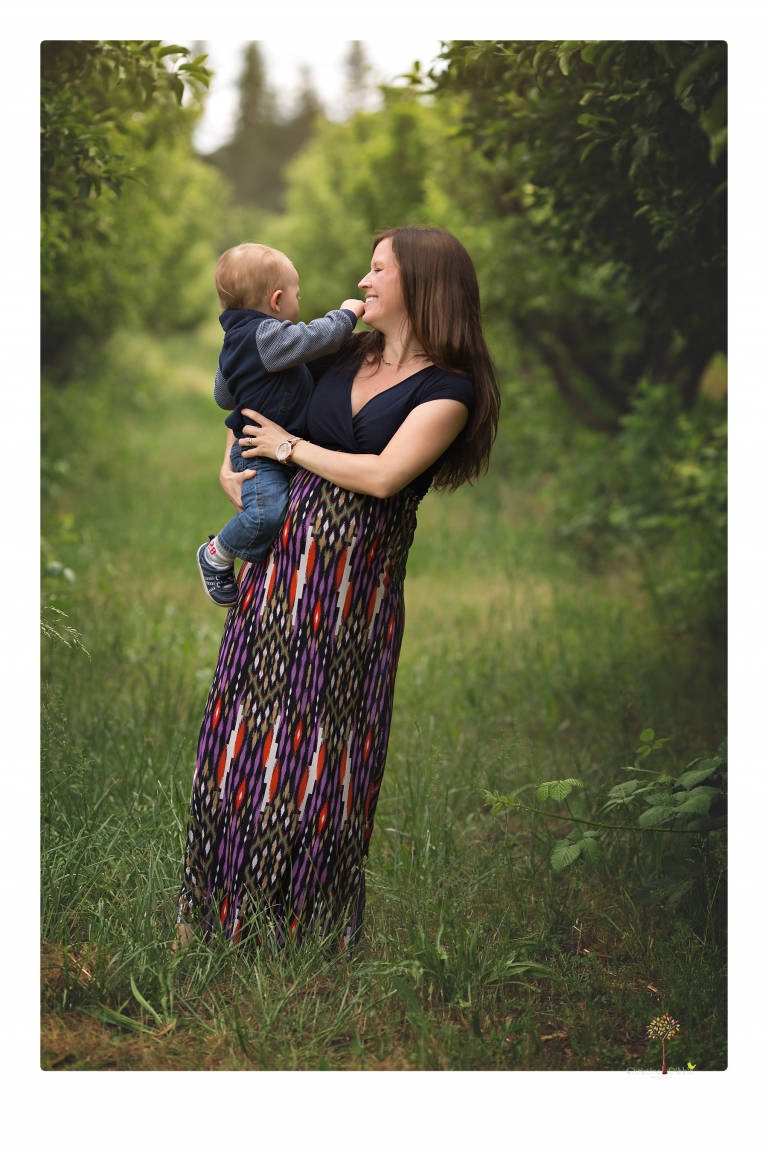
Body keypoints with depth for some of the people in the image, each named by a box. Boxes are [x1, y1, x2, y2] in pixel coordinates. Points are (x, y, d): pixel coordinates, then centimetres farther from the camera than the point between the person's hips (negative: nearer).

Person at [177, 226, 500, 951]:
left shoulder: (447, 390, -5)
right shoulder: (341, 359, 12)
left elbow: (383, 475, -16)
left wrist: (289, 447, -7)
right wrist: (232, 463, 11)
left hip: (356, 587, -5)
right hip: (282, 562, 5)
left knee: (322, 751, 2)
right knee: (245, 730, 6)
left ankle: (306, 921, 18)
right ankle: (222, 906, 20)